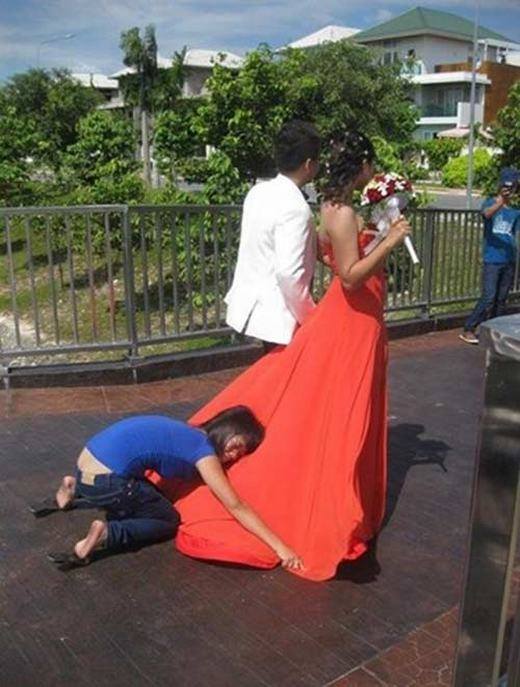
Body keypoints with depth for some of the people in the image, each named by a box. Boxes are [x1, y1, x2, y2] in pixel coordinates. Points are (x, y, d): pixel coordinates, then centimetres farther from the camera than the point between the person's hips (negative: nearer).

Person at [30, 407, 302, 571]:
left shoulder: (190, 436, 17)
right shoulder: (204, 450, -7)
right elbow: (236, 507, -9)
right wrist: (279, 547, -7)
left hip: (87, 467, 9)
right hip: (103, 480, -9)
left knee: (145, 500, 31)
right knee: (168, 521, 6)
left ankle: (74, 492, 24)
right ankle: (104, 534, -13)